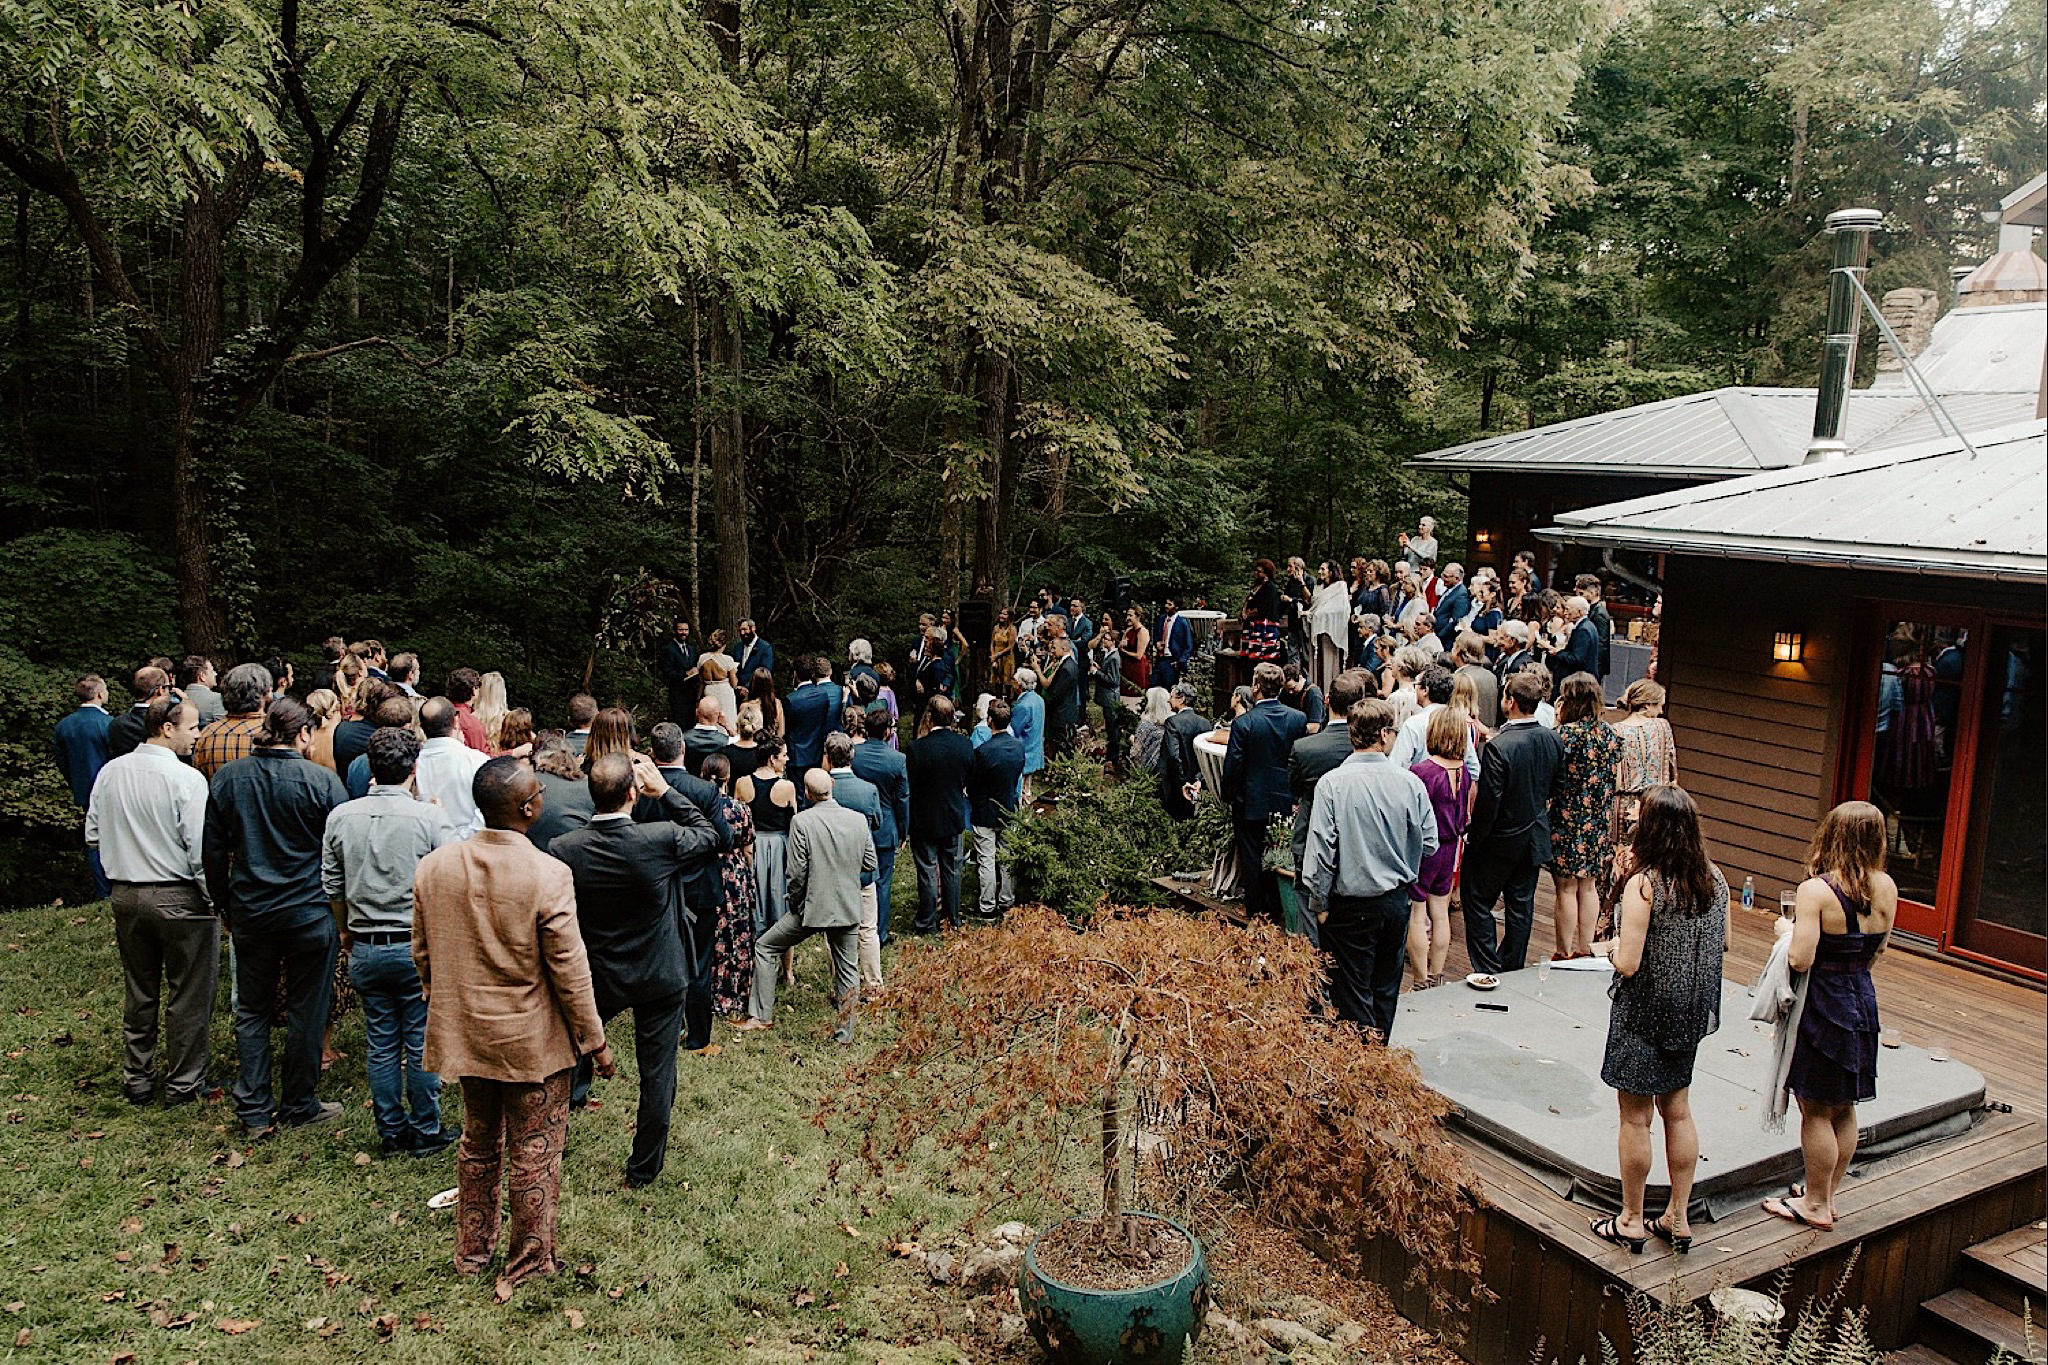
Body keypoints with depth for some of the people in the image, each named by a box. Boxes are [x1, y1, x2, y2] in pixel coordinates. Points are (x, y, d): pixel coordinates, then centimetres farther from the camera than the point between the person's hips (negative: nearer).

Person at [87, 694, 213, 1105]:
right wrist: (215, 901, -10)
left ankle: (137, 1079, 31)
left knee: (138, 992, 19)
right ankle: (183, 1083, 15)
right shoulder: (186, 778, -17)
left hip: (124, 895, 7)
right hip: (179, 897, -6)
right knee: (189, 994, 7)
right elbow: (200, 850, -19)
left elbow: (93, 837, 10)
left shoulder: (109, 773, 2)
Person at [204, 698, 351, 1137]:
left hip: (249, 914, 4)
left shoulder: (226, 779, 1)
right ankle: (298, 1107, 19)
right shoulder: (322, 781, -11)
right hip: (309, 913, -3)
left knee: (251, 1010, 15)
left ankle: (254, 1112, 17)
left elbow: (213, 852, 8)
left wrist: (225, 907, 19)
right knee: (306, 1012, 8)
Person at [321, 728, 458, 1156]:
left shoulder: (341, 817, 0)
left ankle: (390, 1132, 23)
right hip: (417, 945, -4)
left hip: (364, 948, 4)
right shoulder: (429, 817, -14)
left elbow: (332, 886, 10)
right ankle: (426, 1132, 17)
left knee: (380, 1043, 13)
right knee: (421, 1043, 7)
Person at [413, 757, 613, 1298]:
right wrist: (595, 1041, -5)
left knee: (478, 1144, 24)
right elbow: (570, 970, -17)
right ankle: (526, 1268, 23)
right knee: (534, 1154, 11)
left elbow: (423, 954, 5)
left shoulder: (434, 867, -6)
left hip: (464, 1031, 6)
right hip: (533, 1040, -5)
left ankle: (471, 1253, 39)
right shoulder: (548, 875, -23)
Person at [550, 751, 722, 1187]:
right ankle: (643, 1169, 25)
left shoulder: (563, 851, -17)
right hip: (662, 977, -1)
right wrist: (663, 790, -4)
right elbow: (708, 836, -2)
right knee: (657, 1074, 13)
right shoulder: (662, 839, -24)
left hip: (595, 976, 1)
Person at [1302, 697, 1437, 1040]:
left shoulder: (1332, 783, -16)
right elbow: (1429, 843, 0)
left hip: (1350, 906, -4)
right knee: (1386, 988, 21)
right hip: (1397, 901, 4)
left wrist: (1320, 903, -4)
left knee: (1352, 995, 7)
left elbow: (1321, 848, -15)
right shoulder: (1410, 783, -9)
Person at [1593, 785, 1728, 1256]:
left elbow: (1628, 964, -23)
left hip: (1643, 1015, -6)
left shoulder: (1643, 886, -23)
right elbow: (1724, 941, 9)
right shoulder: (1714, 878, -4)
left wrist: (1613, 946, -3)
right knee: (1678, 1111, 18)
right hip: (1690, 1013, 7)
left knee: (1636, 1117, 7)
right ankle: (1678, 1218, 28)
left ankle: (1631, 1221, 20)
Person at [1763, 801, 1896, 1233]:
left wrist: (1786, 929, -7)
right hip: (1863, 1001, 7)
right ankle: (1829, 1195, 31)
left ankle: (1816, 1205, 17)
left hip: (1821, 1005, -7)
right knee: (1844, 1110, 18)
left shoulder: (1815, 891, -22)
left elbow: (1800, 959, -24)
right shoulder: (1886, 888, -3)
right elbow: (1878, 949, 10)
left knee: (1815, 1111, 7)